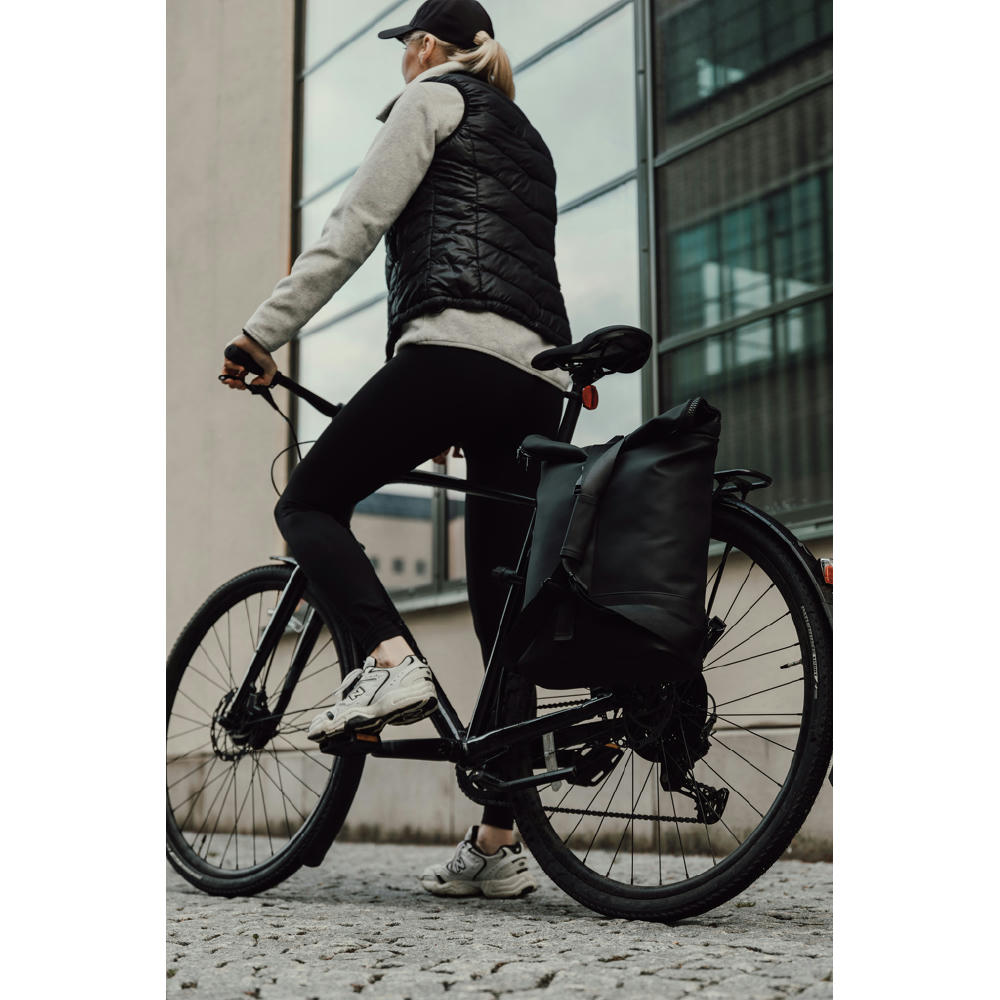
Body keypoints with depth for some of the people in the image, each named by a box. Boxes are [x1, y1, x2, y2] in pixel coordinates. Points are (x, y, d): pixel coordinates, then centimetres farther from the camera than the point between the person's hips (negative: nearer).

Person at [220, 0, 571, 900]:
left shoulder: (433, 97, 11)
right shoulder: (527, 139, 34)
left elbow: (356, 225, 0)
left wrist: (264, 333, 1)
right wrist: (458, 419, 37)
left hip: (454, 347, -8)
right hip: (542, 377, 8)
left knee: (309, 504, 5)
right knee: (503, 614, 6)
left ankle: (392, 660, -20)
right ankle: (498, 843, 7)